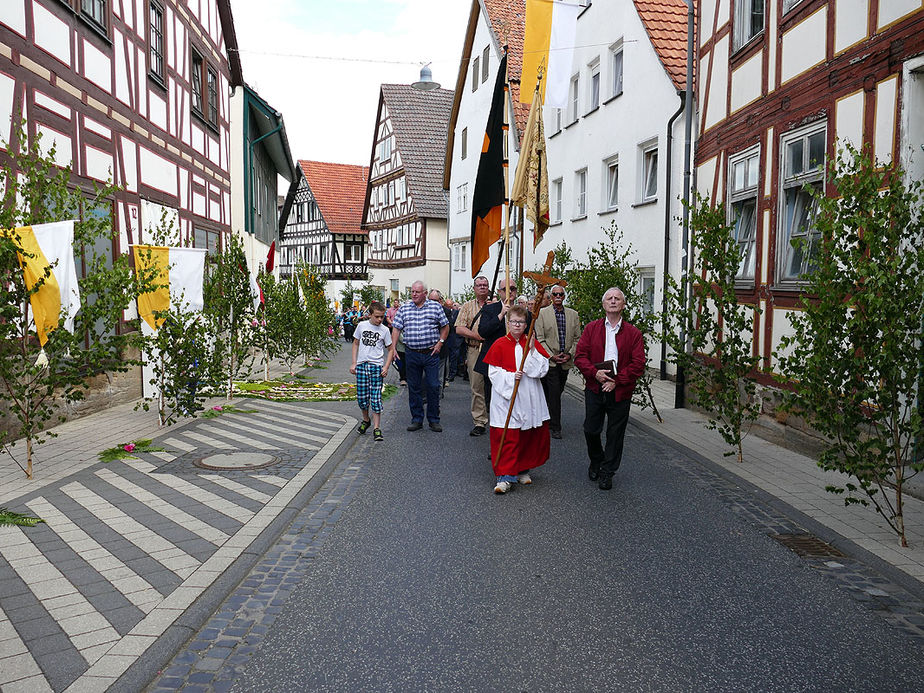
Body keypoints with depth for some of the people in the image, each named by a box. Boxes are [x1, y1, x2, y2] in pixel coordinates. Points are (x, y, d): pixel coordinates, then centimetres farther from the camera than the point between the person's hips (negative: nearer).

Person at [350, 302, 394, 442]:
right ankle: (366, 420, 31)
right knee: (361, 397, 6)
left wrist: (386, 367, -5)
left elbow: (391, 349, 6)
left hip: (376, 366, -2)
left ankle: (376, 428, -1)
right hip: (361, 365, 2)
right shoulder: (362, 326, 3)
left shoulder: (384, 330, -1)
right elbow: (356, 343, 13)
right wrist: (354, 363, 6)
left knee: (375, 397, -5)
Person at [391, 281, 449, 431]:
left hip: (431, 353, -1)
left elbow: (445, 326, 9)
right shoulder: (404, 308, 6)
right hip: (411, 354, 2)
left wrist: (440, 342, -2)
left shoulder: (435, 306, 3)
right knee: (413, 387, 7)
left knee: (433, 386, -1)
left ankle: (434, 420, 11)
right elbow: (396, 329, 5)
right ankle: (417, 419, 17)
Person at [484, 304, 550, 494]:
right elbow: (493, 372, -3)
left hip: (529, 399, 3)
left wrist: (532, 350, -11)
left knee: (529, 436, 11)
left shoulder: (533, 343, 7)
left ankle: (523, 469, 28)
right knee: (506, 437, -7)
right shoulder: (499, 345, -1)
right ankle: (505, 476, -3)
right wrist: (511, 377, -18)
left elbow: (543, 370, 0)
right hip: (506, 397, -3)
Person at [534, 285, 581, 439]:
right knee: (554, 393, -9)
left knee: (556, 392, 11)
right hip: (549, 361, -4)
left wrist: (570, 354, -4)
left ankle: (548, 421, 26)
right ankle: (555, 427, -3)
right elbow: (540, 338, -4)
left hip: (565, 362, 4)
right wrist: (551, 356, -11)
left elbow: (577, 338, 10)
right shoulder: (542, 313, 0)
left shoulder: (573, 314, 10)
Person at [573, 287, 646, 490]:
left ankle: (607, 473, 20)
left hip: (620, 391, -1)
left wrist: (617, 380, -13)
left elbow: (638, 364, -3)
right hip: (594, 388, 1)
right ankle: (596, 462, 35)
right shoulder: (591, 328, 6)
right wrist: (594, 372, -16)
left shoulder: (633, 333, 2)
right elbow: (580, 355, 1)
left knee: (615, 434, 6)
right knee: (591, 430, 7)